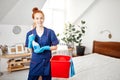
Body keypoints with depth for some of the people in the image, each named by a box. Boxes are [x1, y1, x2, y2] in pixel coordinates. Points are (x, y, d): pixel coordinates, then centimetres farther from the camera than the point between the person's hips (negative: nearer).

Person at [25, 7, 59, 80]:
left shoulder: (50, 32, -6)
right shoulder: (30, 33, -2)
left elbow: (55, 47, -3)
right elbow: (29, 49, 0)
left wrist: (45, 48, -18)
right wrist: (31, 41, -18)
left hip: (47, 61, 0)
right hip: (35, 61, 1)